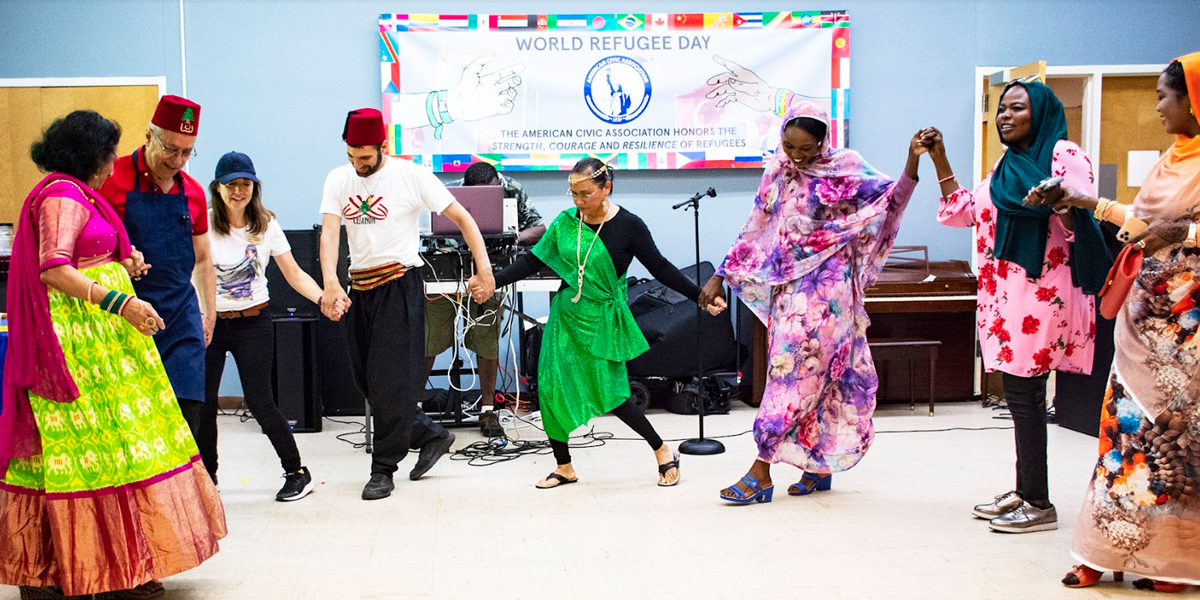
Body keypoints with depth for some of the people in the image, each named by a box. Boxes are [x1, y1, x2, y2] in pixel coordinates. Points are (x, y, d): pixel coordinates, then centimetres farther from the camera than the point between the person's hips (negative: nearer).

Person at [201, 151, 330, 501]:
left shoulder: (266, 225, 1)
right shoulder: (204, 225, -4)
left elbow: (294, 274, 2)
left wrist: (324, 299, -14)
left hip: (253, 324, 0)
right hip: (209, 323, 0)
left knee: (260, 404, -4)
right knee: (202, 405, -1)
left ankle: (297, 473, 12)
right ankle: (206, 481, 18)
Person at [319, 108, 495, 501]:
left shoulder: (411, 176, -6)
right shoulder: (338, 180, 5)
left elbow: (462, 218, -4)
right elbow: (329, 232, -6)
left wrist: (484, 267, -13)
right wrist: (331, 284, -24)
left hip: (399, 285, -6)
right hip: (359, 288, 6)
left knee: (389, 379, -7)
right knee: (365, 378, 8)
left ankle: (384, 469, 5)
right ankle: (431, 435, 25)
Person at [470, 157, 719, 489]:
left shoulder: (629, 226, -8)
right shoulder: (565, 222, 2)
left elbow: (660, 268, -3)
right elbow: (532, 261, 7)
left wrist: (700, 296, -6)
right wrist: (492, 283, 0)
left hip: (602, 321, -4)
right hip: (565, 316, 4)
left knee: (609, 394, -8)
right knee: (551, 388, 0)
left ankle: (664, 452, 13)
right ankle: (564, 467, 17)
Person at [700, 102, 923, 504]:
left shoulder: (844, 169, -4)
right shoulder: (777, 173, 9)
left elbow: (893, 198, -11)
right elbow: (754, 231, 13)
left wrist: (913, 159, -27)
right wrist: (720, 277, 11)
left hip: (825, 289, -5)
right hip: (788, 287, 5)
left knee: (794, 372, -8)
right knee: (814, 376, 9)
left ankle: (761, 471, -6)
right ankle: (820, 466, 19)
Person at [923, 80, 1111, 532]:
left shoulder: (1064, 155, -5)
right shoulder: (1006, 167, 20)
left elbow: (1081, 221, -16)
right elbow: (963, 210, 23)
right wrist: (939, 159, 17)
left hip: (1039, 293, -8)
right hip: (1005, 294, 8)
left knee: (1024, 393, -7)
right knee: (1019, 393, 11)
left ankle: (1039, 504, 0)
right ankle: (1024, 491, 19)